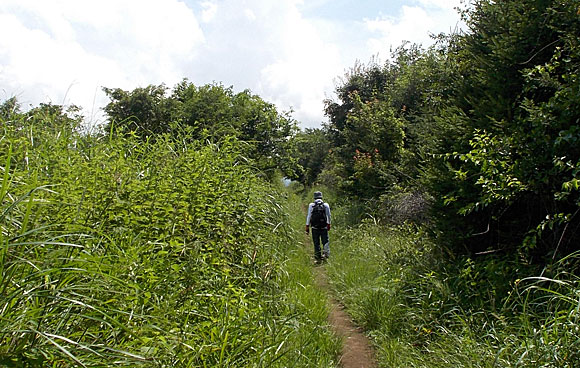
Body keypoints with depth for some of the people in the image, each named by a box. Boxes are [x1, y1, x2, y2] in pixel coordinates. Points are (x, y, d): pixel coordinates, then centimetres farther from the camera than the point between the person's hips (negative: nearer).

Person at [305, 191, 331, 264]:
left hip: (315, 227, 0)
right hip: (324, 227, 0)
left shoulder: (311, 205, 0)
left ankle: (318, 258, 7)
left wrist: (307, 226, 5)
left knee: (316, 243, 6)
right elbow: (329, 216, 8)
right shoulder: (326, 205, 2)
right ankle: (326, 253, -16)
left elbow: (309, 216, 1)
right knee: (325, 242, 7)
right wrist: (328, 224, 21)